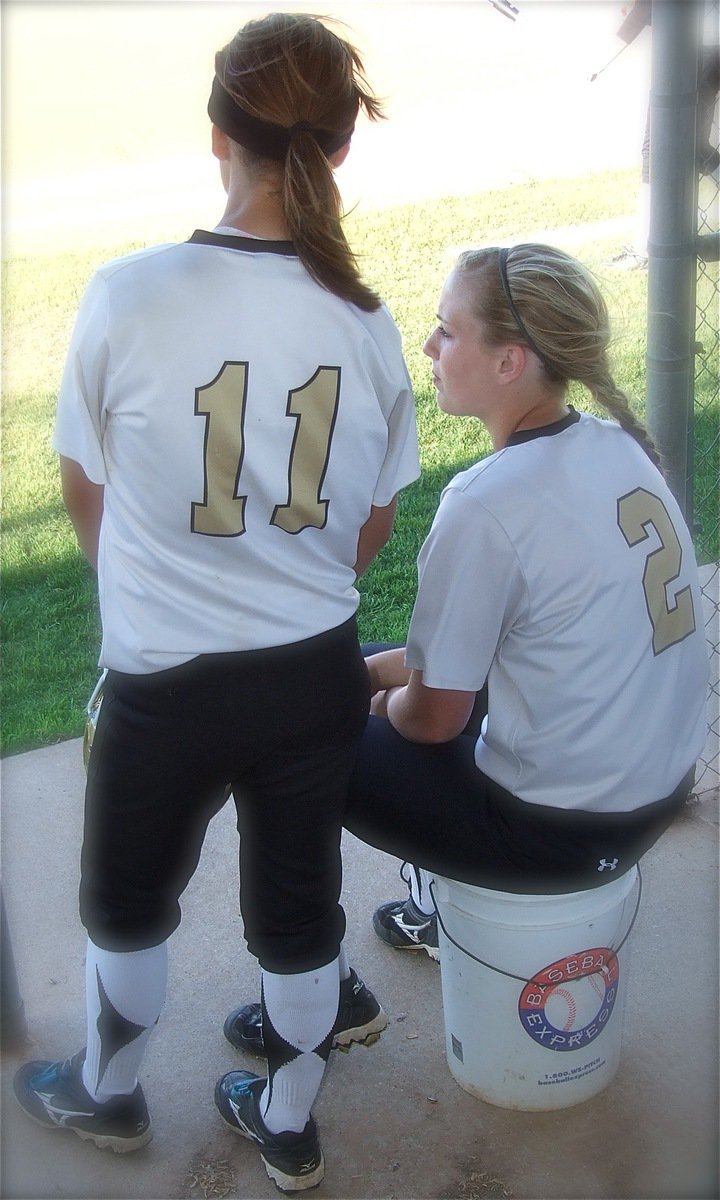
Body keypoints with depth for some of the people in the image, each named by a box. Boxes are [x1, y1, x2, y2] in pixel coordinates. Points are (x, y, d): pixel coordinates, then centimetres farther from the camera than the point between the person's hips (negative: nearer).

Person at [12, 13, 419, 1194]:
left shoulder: (126, 295, -16)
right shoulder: (366, 323, -7)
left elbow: (87, 494, -2)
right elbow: (373, 529, 3)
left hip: (166, 684, -2)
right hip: (320, 674, 3)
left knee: (127, 898, 24)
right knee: (299, 898, 22)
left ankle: (107, 1091, 50)